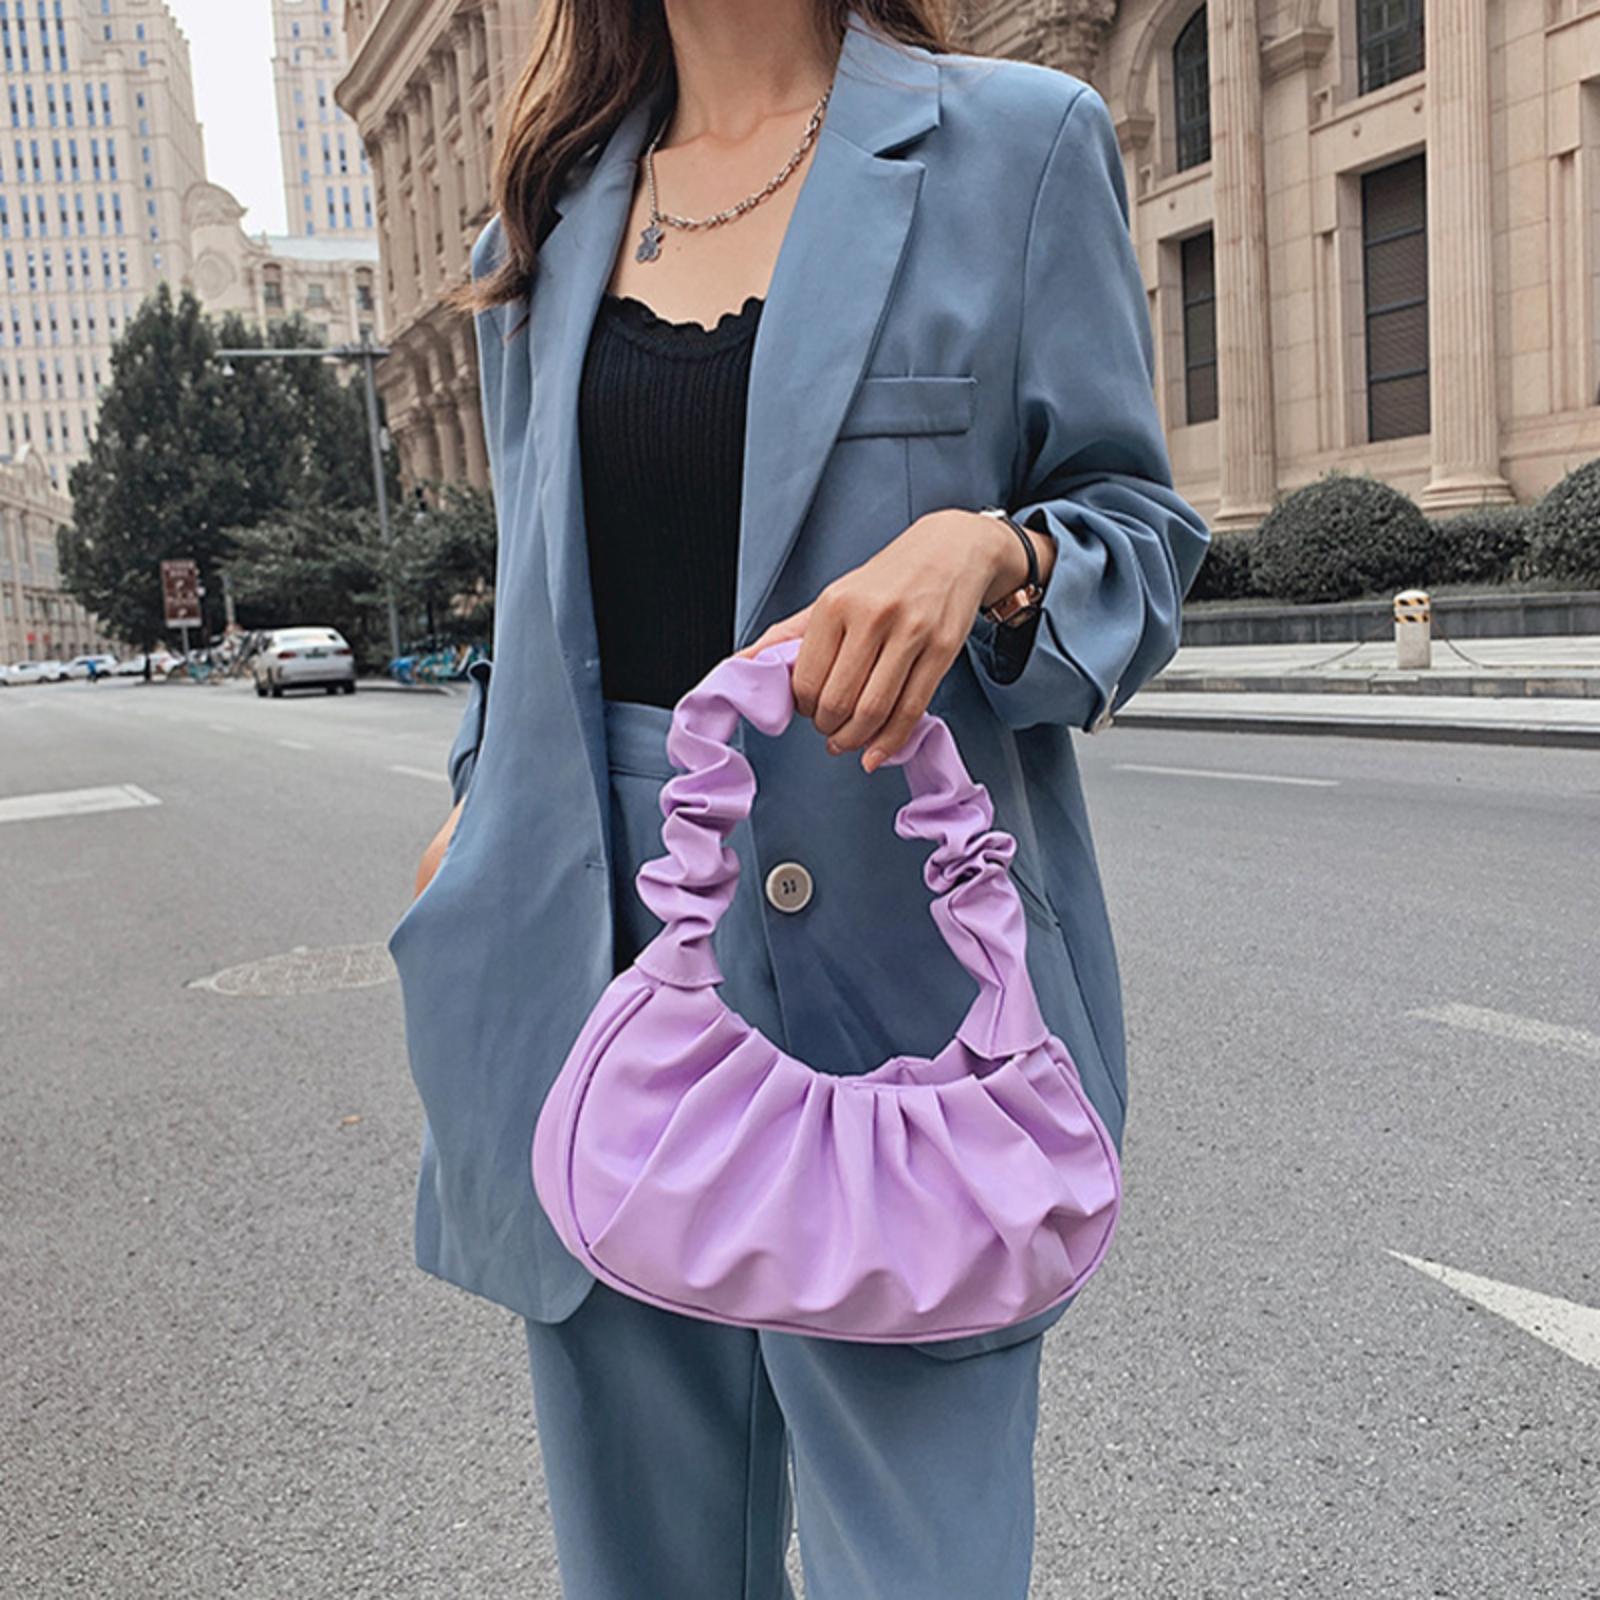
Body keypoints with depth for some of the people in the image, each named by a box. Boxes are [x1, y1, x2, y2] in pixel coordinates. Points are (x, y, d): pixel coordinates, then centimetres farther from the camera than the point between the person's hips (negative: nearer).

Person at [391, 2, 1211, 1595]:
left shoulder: (1016, 143, 3)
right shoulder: (546, 222, 16)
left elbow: (1141, 536, 1)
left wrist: (990, 550, -19)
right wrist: (481, 816, 18)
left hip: (888, 957, -3)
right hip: (597, 952, 4)